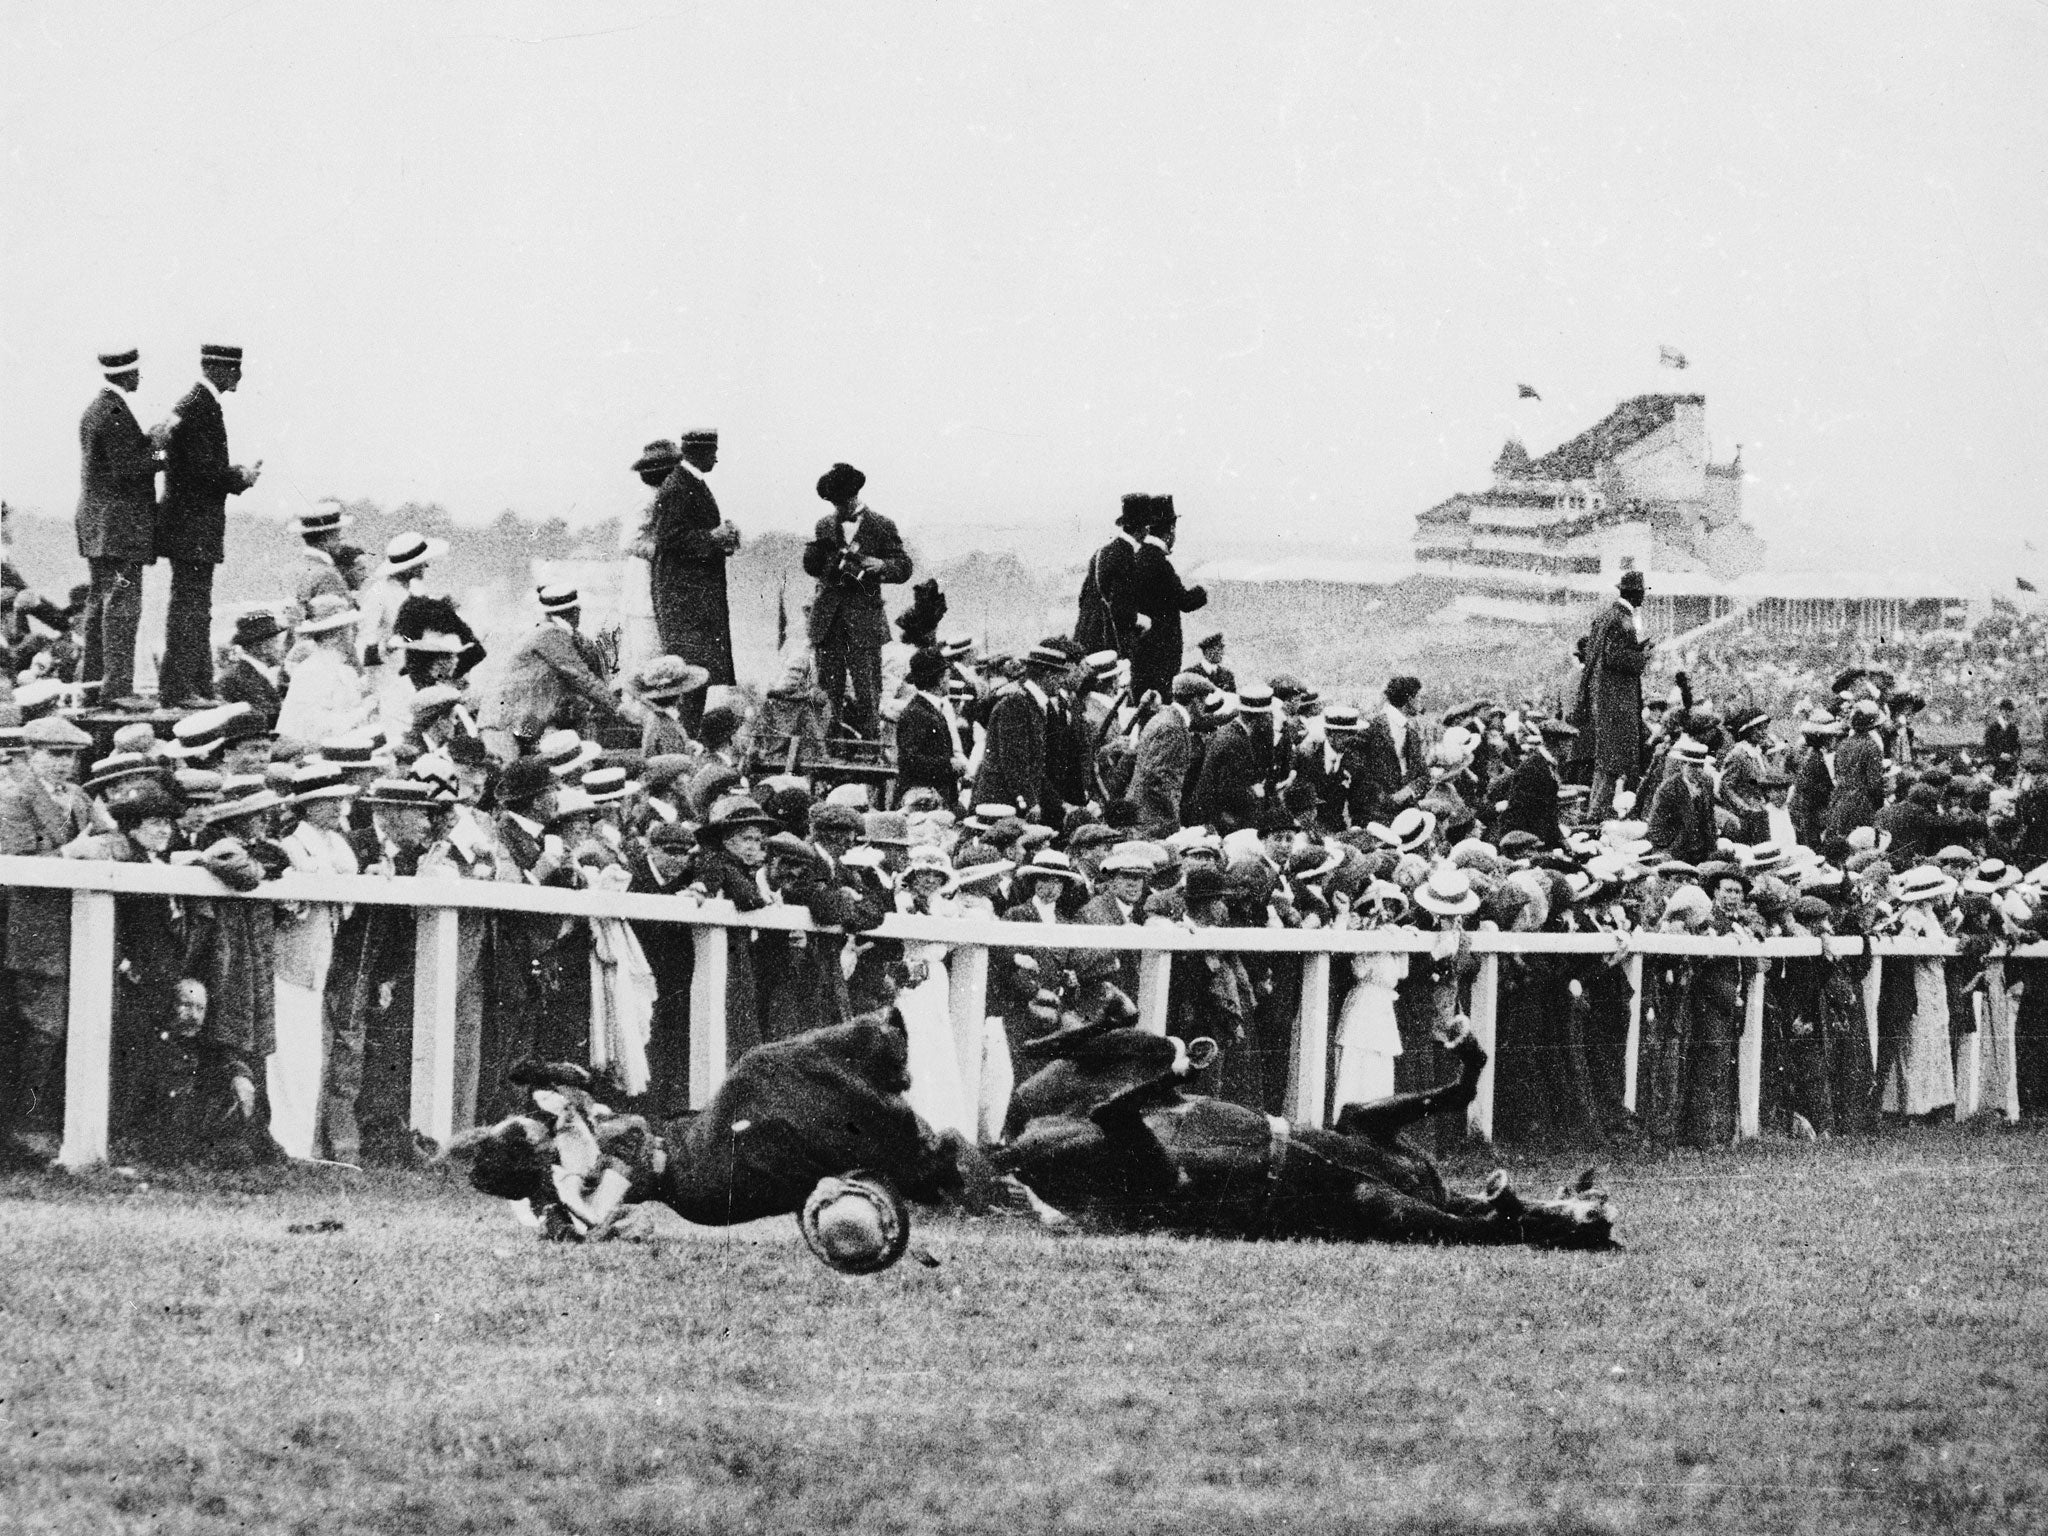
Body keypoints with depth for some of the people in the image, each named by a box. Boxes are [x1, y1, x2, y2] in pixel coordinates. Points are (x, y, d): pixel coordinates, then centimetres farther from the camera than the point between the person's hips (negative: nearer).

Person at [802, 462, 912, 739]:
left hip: (864, 621, -3)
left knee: (867, 692, -6)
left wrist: (880, 566, -18)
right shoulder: (824, 526, 14)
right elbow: (811, 567, 9)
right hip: (828, 620, 3)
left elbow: (904, 568, 3)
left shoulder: (882, 527, 4)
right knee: (829, 688, 3)